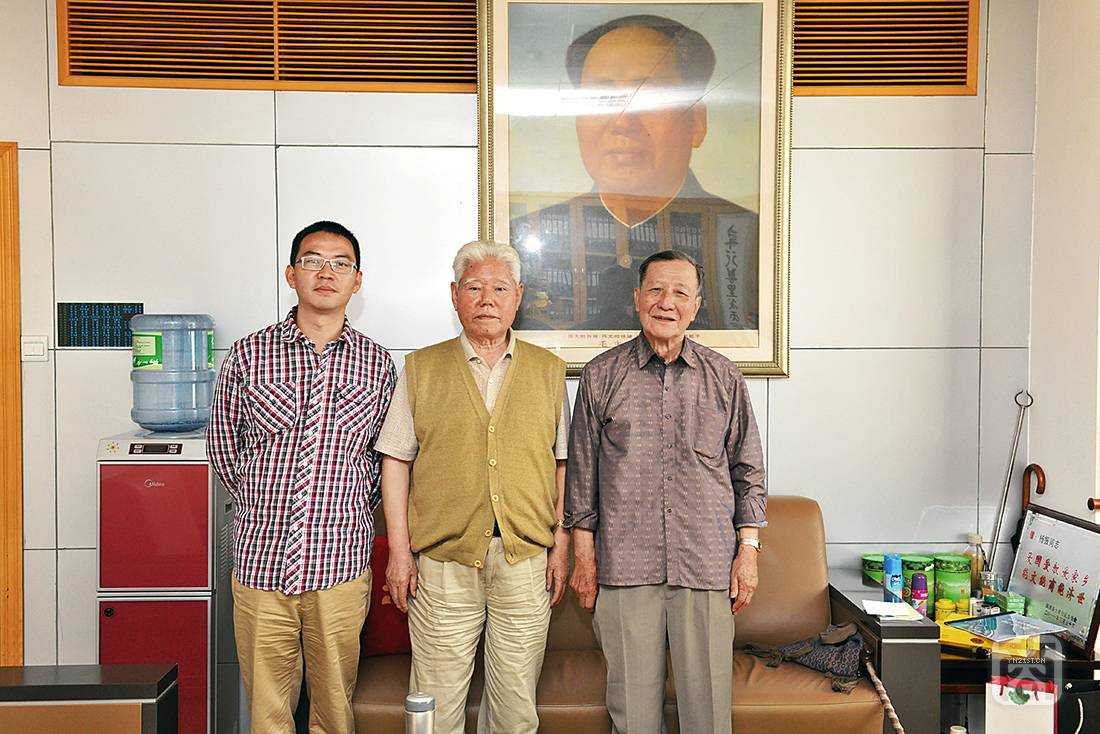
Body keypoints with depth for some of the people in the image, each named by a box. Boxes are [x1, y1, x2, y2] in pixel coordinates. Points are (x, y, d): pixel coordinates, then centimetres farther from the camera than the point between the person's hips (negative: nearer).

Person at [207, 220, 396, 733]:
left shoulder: (376, 363, 3)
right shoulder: (248, 355, 1)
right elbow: (222, 442, 12)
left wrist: (352, 511, 9)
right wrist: (257, 507, 11)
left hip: (340, 561, 0)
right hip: (261, 558, 0)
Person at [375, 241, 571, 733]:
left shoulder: (548, 369, 9)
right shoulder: (421, 369, 5)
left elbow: (562, 463, 10)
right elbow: (395, 461, 4)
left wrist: (561, 545, 5)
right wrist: (399, 550, -2)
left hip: (526, 558, 1)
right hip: (443, 560, -1)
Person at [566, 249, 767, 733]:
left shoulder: (723, 378, 7)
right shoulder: (601, 376, 4)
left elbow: (747, 470, 11)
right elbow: (582, 472, 7)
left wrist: (748, 549, 5)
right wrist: (583, 555, 4)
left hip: (706, 564, 1)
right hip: (625, 565, 0)